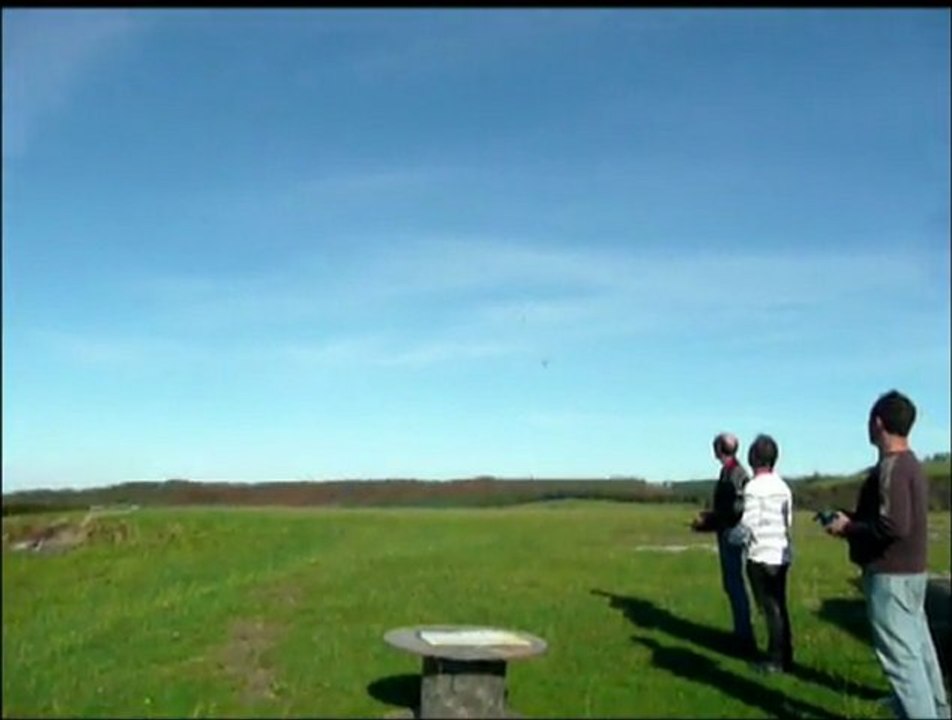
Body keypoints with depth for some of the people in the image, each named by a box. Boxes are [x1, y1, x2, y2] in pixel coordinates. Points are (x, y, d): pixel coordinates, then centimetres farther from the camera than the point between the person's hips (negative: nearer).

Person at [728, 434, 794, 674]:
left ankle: (776, 661, 9)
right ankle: (785, 657, 22)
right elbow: (788, 520, 11)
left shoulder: (754, 487, -15)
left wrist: (732, 537, 1)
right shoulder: (783, 487, 6)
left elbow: (747, 525, -16)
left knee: (770, 609, 1)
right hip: (781, 555, 7)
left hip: (761, 557, -7)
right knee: (779, 608, 15)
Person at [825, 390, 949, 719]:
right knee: (918, 650, 17)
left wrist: (848, 528, -15)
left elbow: (894, 526, -29)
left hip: (890, 576, -10)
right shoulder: (911, 463, 11)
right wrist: (853, 518, 12)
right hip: (911, 572, 10)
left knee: (901, 656, -5)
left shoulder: (890, 467, -20)